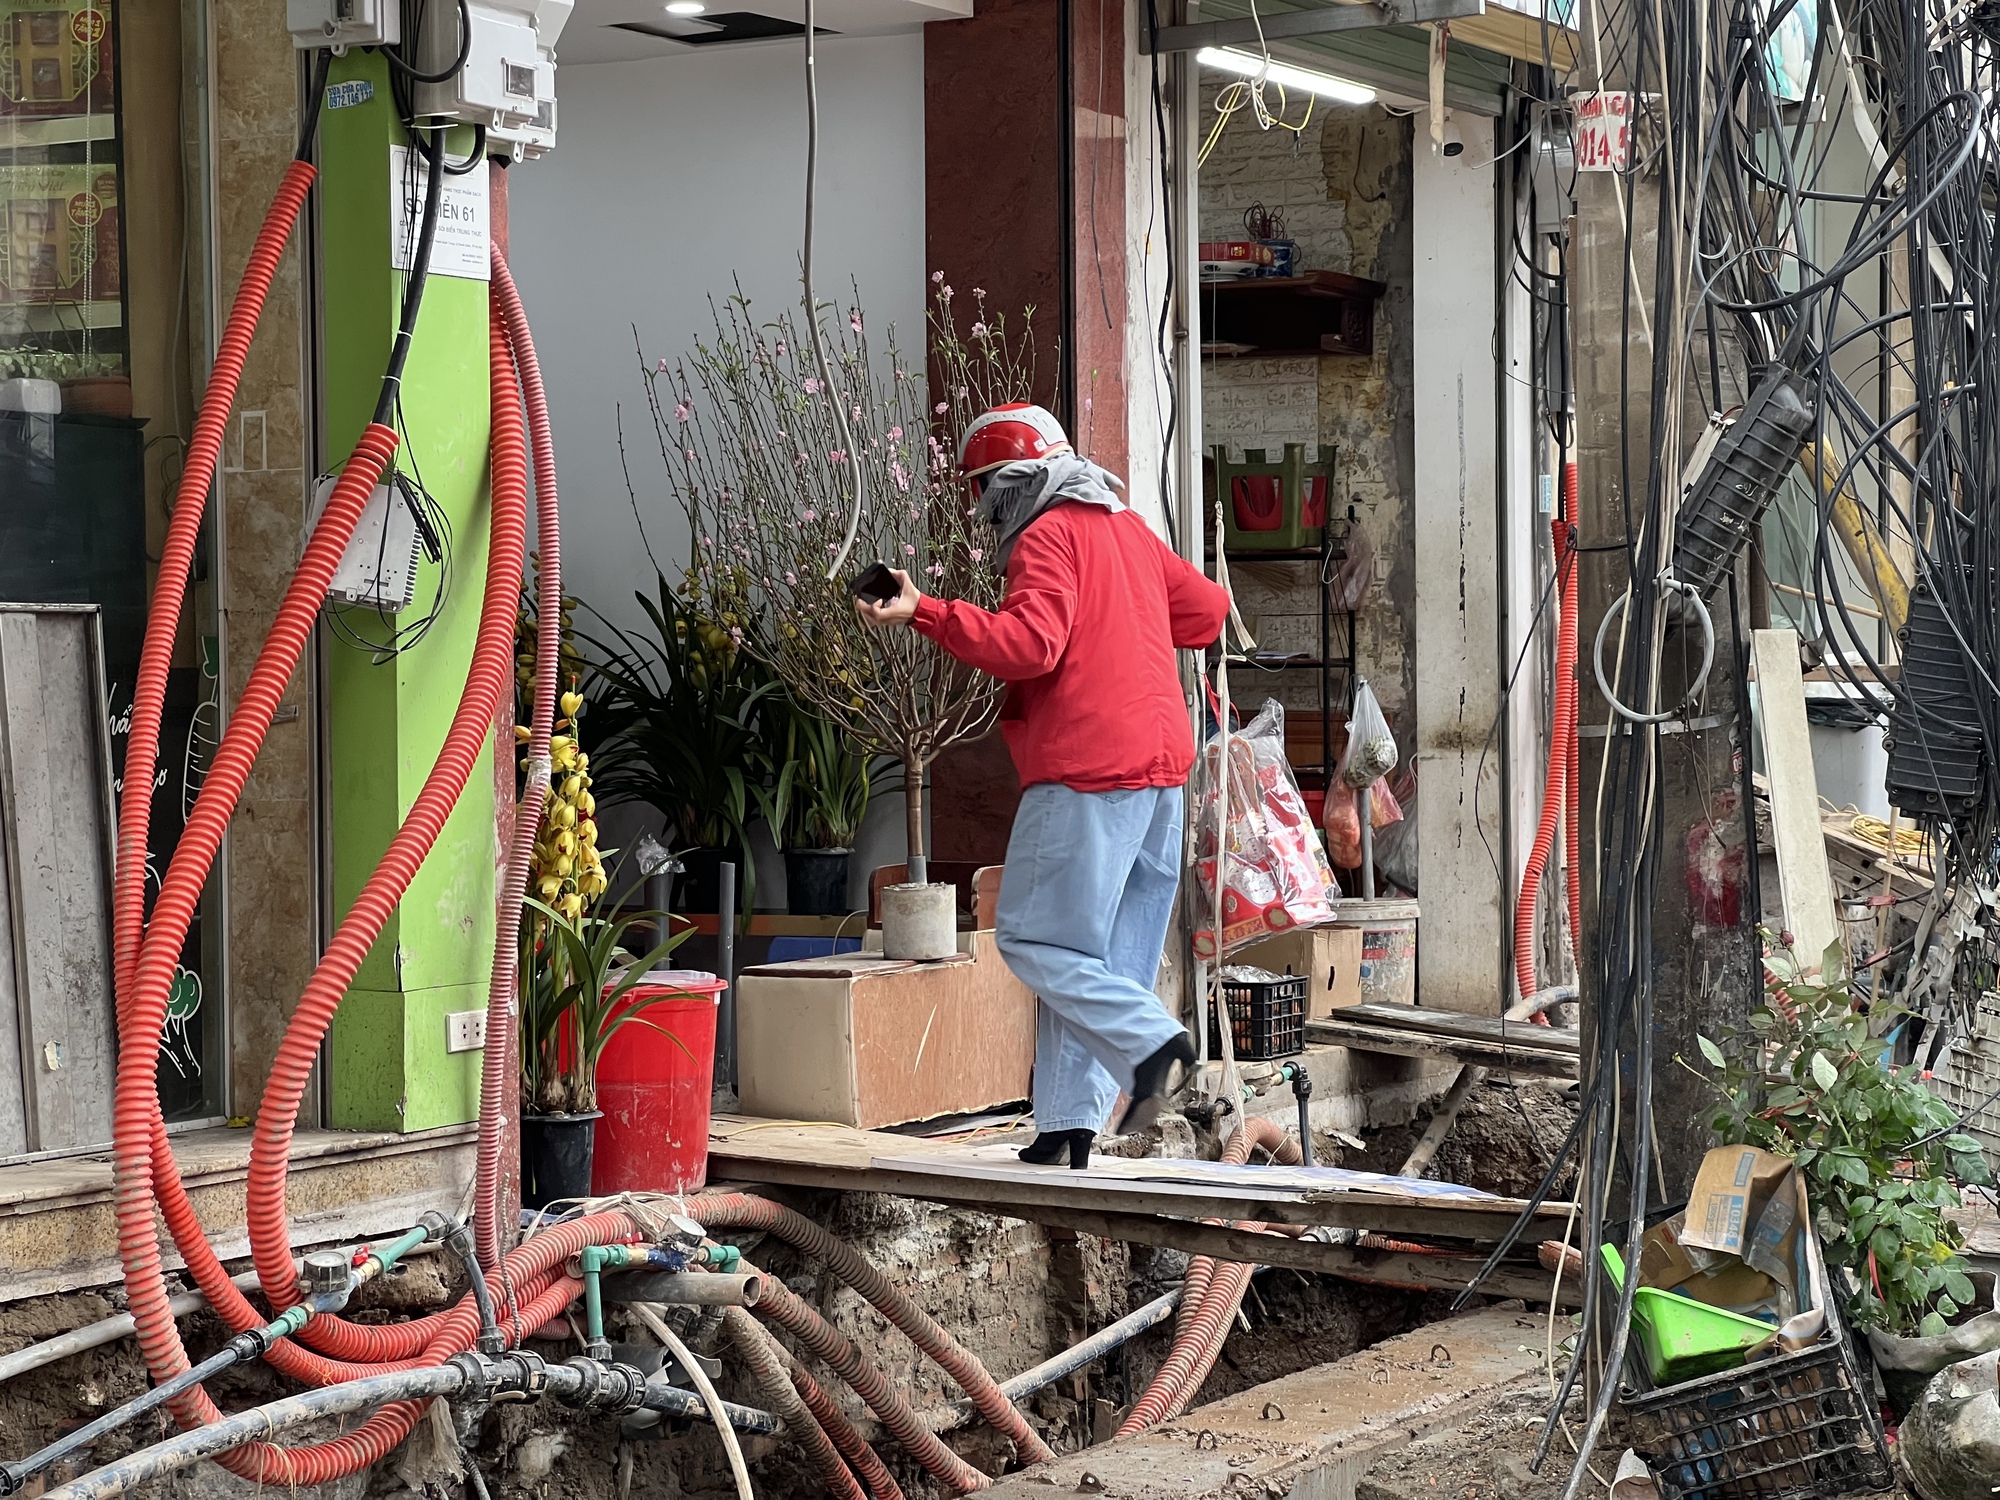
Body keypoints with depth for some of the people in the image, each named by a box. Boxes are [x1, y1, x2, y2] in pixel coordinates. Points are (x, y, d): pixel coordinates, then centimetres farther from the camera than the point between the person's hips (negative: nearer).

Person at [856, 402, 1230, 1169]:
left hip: (1086, 773, -9)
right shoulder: (1126, 527, 19)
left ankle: (1149, 1040, -17)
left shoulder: (1046, 537, -7)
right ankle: (1070, 1125, 6)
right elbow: (1206, 609, 27)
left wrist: (924, 612, -23)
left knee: (1034, 940, -3)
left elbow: (1030, 644, -21)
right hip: (1160, 763, 9)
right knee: (1092, 952, 9)